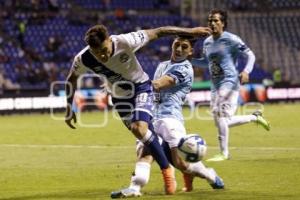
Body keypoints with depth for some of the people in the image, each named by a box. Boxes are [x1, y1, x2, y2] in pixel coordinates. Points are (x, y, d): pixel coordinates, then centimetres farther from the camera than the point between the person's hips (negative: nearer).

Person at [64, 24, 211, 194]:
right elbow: (72, 79, -1)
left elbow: (157, 32, -23)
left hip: (141, 87, -4)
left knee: (140, 129, -23)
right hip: (120, 97, 4)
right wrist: (70, 110, 3)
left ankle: (167, 169, -9)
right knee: (142, 134, 5)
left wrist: (190, 31, -19)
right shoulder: (83, 59, -23)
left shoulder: (126, 42, -33)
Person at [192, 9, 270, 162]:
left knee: (221, 116, -17)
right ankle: (254, 117, 29)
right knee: (221, 122, 8)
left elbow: (250, 55, -6)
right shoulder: (207, 42, 12)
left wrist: (246, 71, -24)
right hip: (215, 85, 8)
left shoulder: (231, 39, -8)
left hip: (229, 82, -8)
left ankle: (224, 153, -6)